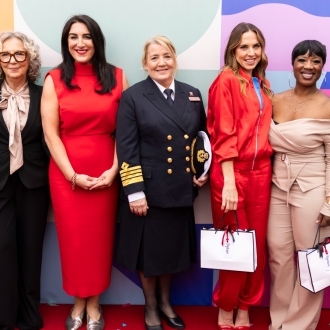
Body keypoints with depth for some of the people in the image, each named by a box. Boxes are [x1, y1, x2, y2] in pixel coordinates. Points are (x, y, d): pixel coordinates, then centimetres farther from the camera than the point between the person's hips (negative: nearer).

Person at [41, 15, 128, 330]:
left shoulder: (116, 77, 3)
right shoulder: (54, 79, 0)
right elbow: (50, 133, -4)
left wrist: (114, 169, -11)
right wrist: (72, 175, -11)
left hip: (105, 171, 1)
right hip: (65, 172, 0)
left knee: (99, 236, 8)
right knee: (73, 237, 7)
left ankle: (93, 303, 26)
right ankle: (78, 301, 27)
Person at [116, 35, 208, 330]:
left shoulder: (192, 95, 7)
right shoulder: (133, 97, -6)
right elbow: (126, 148, -11)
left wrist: (204, 171, 3)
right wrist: (134, 191, -16)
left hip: (180, 190, 4)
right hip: (148, 189, -4)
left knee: (173, 248, 16)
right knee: (149, 250, 10)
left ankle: (165, 301, 38)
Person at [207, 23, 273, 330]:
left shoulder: (262, 85, 15)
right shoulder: (226, 80, -7)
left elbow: (263, 129, 16)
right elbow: (224, 134, -13)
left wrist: (266, 168, 5)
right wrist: (229, 183, -18)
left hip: (260, 172, 6)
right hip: (232, 172, -6)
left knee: (257, 245, 10)